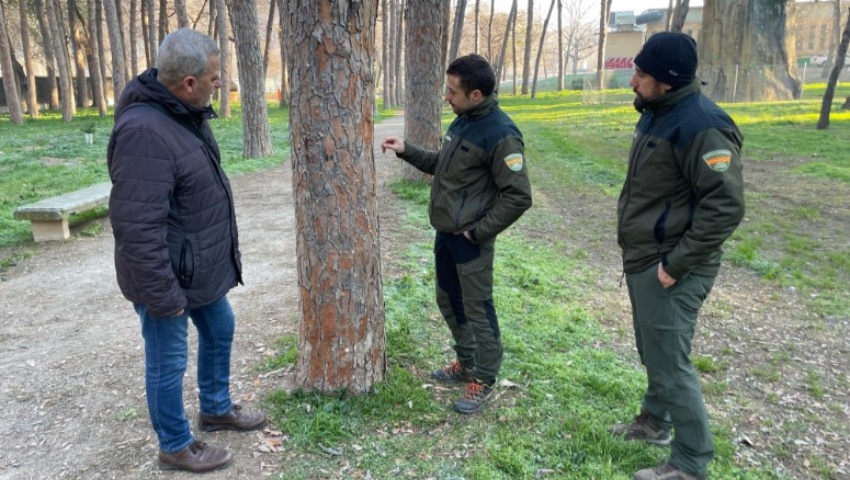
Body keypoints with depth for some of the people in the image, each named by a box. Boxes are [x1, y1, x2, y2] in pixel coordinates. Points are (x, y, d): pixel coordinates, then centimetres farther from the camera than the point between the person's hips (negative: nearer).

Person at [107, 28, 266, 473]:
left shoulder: (187, 112, 3)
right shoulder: (144, 132, -29)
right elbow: (137, 227, -30)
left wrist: (224, 254, 19)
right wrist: (161, 293, -25)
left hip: (203, 267, 10)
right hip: (170, 277, -10)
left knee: (219, 331, 24)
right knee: (168, 363, 9)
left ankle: (216, 408, 46)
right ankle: (175, 447, 29)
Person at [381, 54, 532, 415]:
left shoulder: (500, 133, -19)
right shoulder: (463, 121, 8)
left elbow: (518, 197, -20)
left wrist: (477, 231, -17)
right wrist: (407, 151, 10)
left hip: (470, 239, -9)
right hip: (444, 232, 9)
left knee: (478, 309, 3)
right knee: (448, 300, 19)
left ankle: (485, 380, 20)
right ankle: (466, 363, 38)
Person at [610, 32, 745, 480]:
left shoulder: (700, 125, -21)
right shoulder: (657, 113, 9)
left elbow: (726, 206, -25)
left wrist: (676, 264, -21)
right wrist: (643, 254, 15)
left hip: (669, 269, -9)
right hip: (642, 260, 9)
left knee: (669, 363, 0)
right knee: (653, 352, 23)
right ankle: (655, 420, 43)